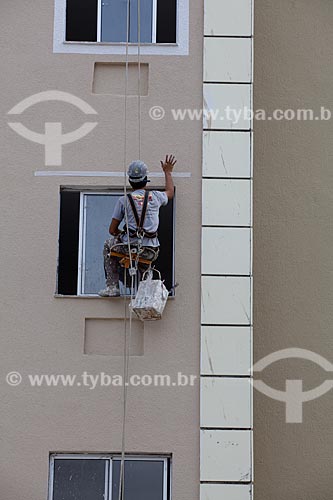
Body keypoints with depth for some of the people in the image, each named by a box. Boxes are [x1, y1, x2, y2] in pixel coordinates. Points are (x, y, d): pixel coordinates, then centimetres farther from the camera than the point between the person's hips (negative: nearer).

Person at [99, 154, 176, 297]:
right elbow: (170, 192, 34)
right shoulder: (155, 197, 7)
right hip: (151, 251, 3)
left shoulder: (124, 200, 1)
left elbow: (112, 230, 6)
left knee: (109, 244, 27)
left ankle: (112, 286, 19)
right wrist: (168, 172, 49)